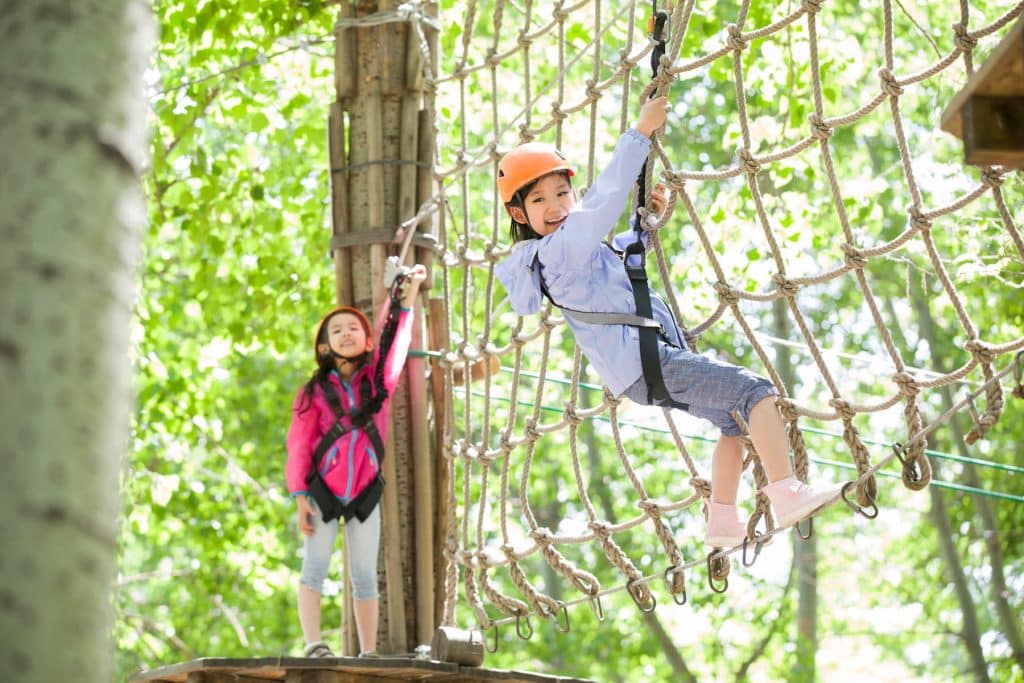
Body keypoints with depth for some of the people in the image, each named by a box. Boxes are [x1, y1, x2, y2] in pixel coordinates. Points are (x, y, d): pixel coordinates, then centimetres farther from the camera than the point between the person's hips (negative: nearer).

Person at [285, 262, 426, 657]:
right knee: (315, 565, -9)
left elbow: (397, 338, -2)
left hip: (365, 491, 2)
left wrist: (408, 294, -6)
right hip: (323, 489, -2)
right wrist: (300, 495, -9)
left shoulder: (378, 379, 7)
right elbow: (299, 445, -2)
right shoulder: (314, 391, 1)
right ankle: (313, 644, -16)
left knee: (365, 576, 3)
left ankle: (368, 653, 3)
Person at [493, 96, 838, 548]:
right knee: (755, 391, -20)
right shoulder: (561, 248, -14)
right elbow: (605, 201, -25)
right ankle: (786, 494, -30)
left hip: (644, 366, 11)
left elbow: (619, 252, 38)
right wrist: (640, 133, -23)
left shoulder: (580, 248, 18)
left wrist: (647, 219, 22)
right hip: (645, 361, -11)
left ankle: (722, 522, 22)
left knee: (734, 418, 21)